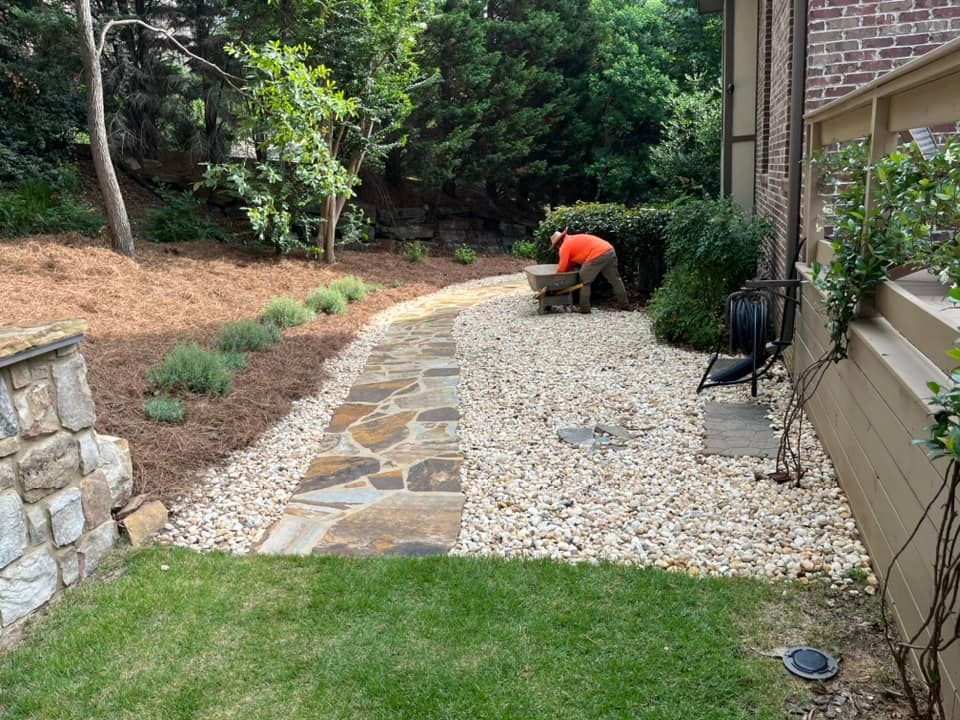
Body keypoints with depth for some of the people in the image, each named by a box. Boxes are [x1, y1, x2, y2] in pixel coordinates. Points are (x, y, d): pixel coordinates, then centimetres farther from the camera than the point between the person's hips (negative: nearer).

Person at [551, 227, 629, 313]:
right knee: (615, 279, 19)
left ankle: (584, 308, 3)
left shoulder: (565, 246, 4)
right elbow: (570, 262, 37)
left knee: (584, 281, 4)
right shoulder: (574, 239, 31)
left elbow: (562, 267, 4)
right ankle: (623, 304, 27)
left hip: (598, 256, -9)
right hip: (609, 250, 9)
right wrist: (566, 272, 37)